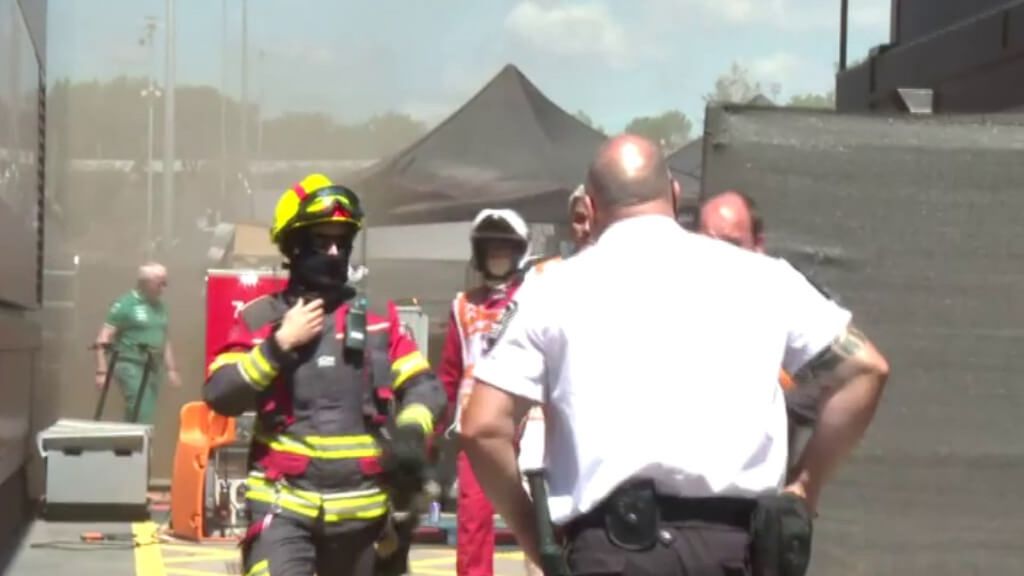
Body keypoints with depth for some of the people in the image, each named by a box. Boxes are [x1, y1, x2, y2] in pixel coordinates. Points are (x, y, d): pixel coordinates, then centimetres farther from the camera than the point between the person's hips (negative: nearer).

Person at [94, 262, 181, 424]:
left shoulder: (159, 306, 15)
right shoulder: (125, 304, -7)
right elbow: (103, 339, -9)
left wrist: (171, 369, 20)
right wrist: (102, 371, -15)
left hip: (153, 368, 7)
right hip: (131, 366, -7)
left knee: (137, 417, 8)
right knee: (142, 416, -16)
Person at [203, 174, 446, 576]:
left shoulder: (378, 318, 7)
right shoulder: (261, 317, 1)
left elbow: (425, 387, 4)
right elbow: (220, 395, -6)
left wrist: (411, 433, -16)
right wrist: (279, 345, -14)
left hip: (360, 507, 3)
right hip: (284, 503, -3)